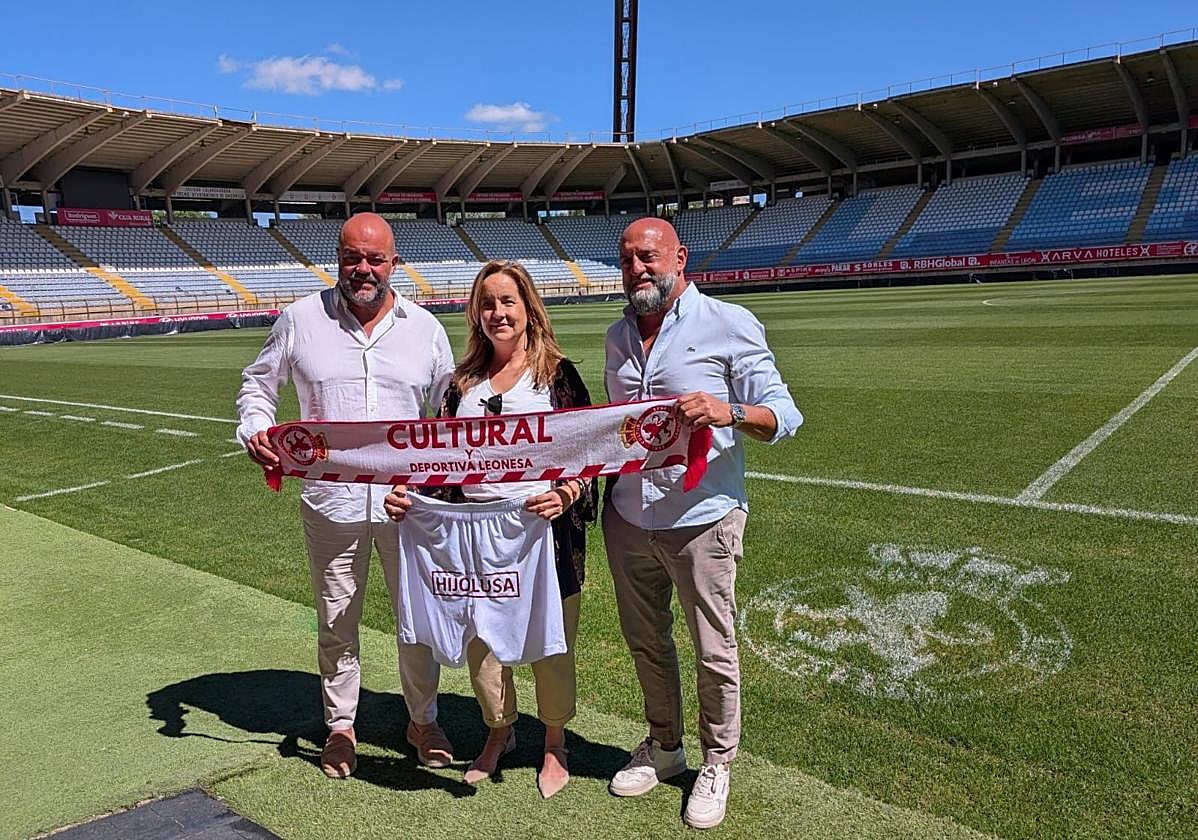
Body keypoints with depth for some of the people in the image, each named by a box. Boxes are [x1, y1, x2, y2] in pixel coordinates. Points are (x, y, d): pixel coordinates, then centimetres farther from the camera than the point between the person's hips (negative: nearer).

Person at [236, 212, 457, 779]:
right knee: (336, 620, 14)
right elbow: (257, 385, 11)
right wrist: (255, 431, -9)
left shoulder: (424, 328, 4)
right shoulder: (301, 320, 0)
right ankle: (340, 726, 35)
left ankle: (423, 720, 33)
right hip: (331, 499, -1)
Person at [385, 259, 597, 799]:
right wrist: (408, 491, -6)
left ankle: (555, 743, 33)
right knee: (477, 643, 13)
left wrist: (565, 494, -22)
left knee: (549, 645, 7)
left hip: (544, 528, -4)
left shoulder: (557, 373, -2)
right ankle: (499, 731, 40)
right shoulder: (464, 381, 10)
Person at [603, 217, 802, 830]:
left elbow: (783, 415, -10)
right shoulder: (618, 335, 10)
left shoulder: (729, 325, -8)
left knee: (714, 650, 7)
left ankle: (716, 763, 30)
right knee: (645, 640, 18)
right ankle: (664, 745, 40)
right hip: (627, 519, 6)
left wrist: (728, 412, -29)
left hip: (700, 519, -5)